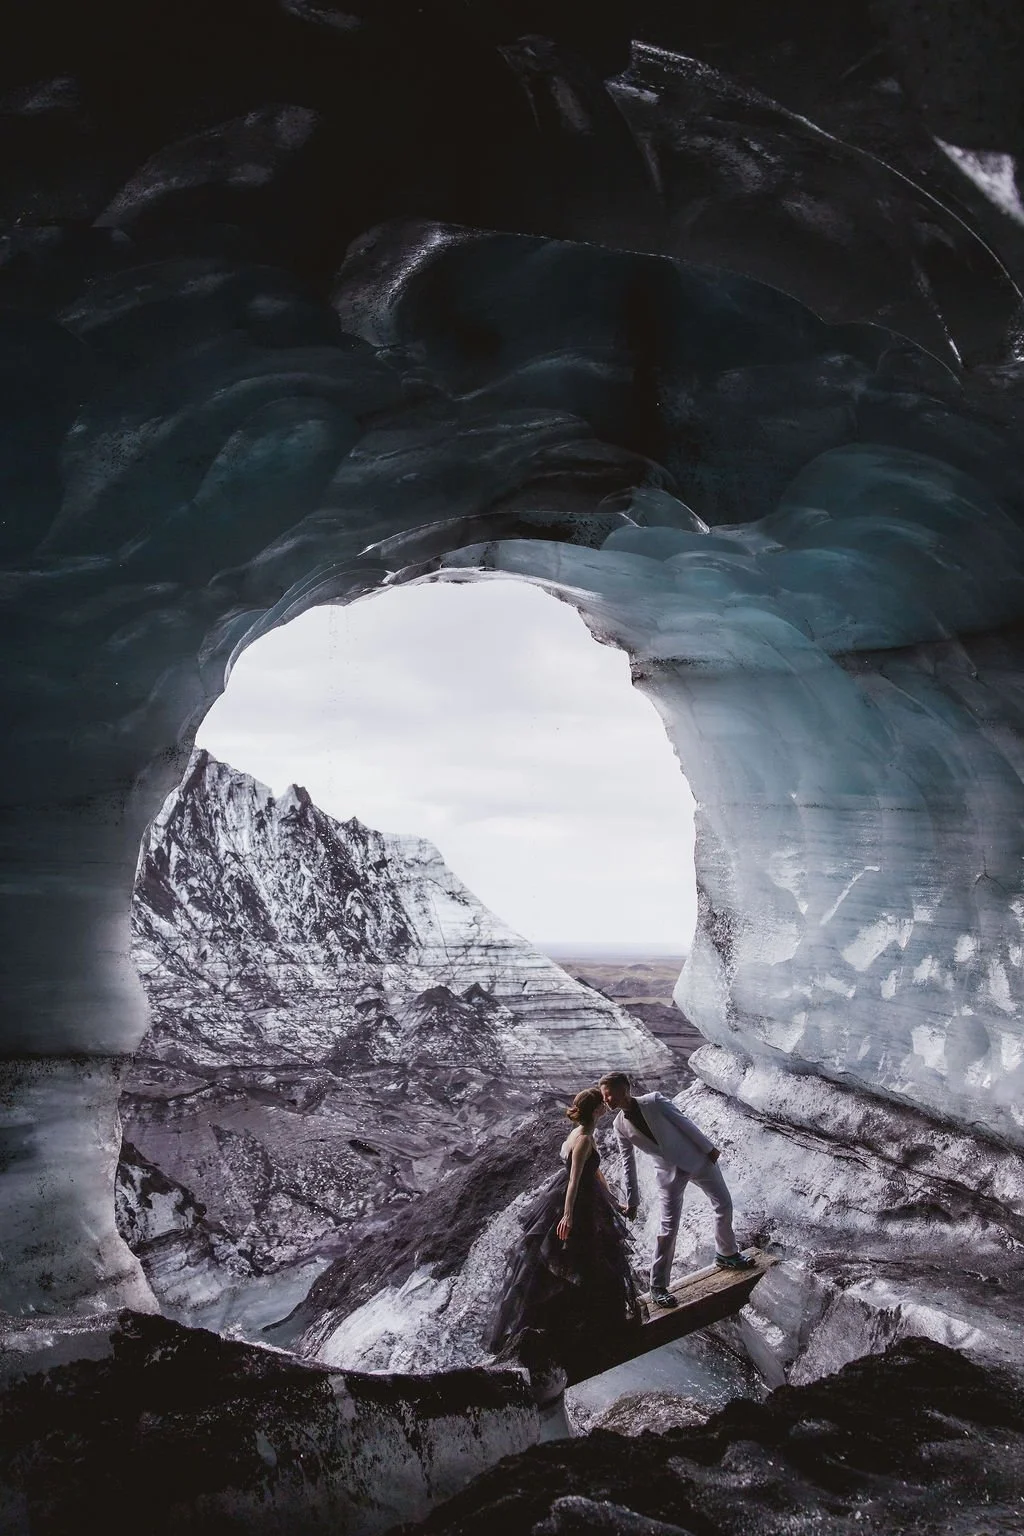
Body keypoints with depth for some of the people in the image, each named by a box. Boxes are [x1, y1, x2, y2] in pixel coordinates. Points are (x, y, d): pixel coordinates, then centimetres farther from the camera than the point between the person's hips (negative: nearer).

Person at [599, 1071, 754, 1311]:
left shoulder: (654, 1101, -18)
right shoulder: (620, 1126, -9)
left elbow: (683, 1122, -10)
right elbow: (628, 1164, -1)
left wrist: (708, 1147, -6)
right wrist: (631, 1201, 1)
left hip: (696, 1158, 0)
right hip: (669, 1173, 0)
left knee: (724, 1204, 12)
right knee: (668, 1229, -8)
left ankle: (727, 1255, 38)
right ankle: (658, 1287, 3)